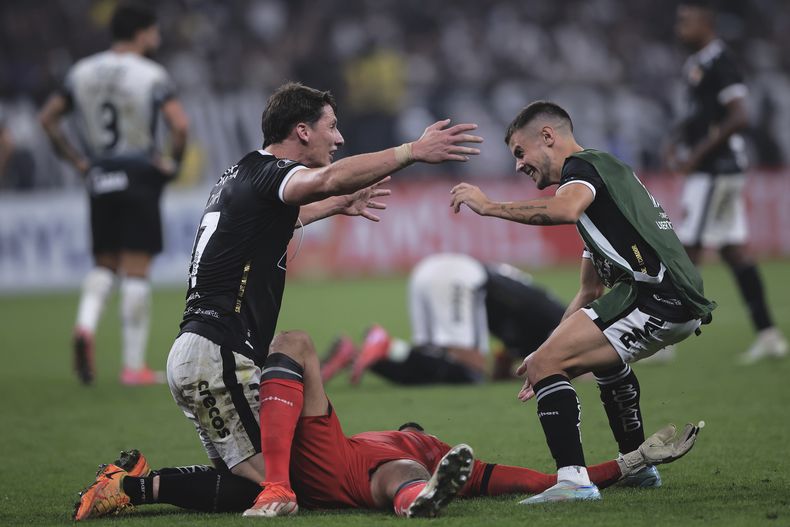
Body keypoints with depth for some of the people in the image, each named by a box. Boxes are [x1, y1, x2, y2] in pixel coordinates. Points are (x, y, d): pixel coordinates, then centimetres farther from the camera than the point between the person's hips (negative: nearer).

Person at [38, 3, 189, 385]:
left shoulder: (82, 72, 8)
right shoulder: (152, 76, -7)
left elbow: (48, 118, 10)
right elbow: (179, 125, -19)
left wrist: (76, 160, 13)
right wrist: (173, 161, -3)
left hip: (99, 180, 4)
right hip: (140, 181, -4)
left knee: (104, 265, 16)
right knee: (136, 271, -1)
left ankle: (86, 324, -13)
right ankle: (134, 365, 1)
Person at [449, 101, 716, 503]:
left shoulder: (583, 165, 0)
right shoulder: (607, 170, 30)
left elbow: (565, 210, -28)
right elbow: (590, 292, 32)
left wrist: (489, 206, -17)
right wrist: (551, 350, 28)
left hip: (655, 296, -11)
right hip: (683, 303, 11)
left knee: (544, 365, -14)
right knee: (604, 356, 39)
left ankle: (573, 479, -25)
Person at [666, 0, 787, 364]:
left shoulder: (720, 63, -15)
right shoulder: (697, 65, 14)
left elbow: (739, 118, -22)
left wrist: (698, 153, -20)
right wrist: (677, 140, 12)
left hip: (717, 170, -10)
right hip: (709, 173, 10)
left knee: (688, 251, -8)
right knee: (734, 250, 9)